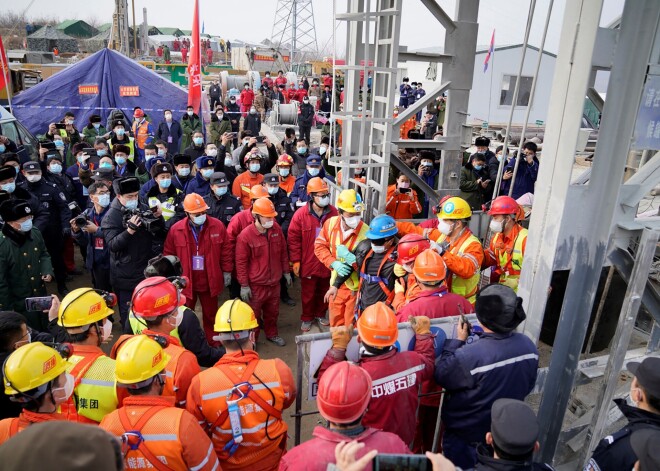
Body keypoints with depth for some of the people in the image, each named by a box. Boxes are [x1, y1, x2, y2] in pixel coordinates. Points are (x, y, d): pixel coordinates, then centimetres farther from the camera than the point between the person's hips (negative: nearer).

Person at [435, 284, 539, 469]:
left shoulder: (469, 356, -38)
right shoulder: (529, 347, -16)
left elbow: (441, 376, -19)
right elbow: (527, 386, 0)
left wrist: (457, 341, -13)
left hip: (465, 434, -5)